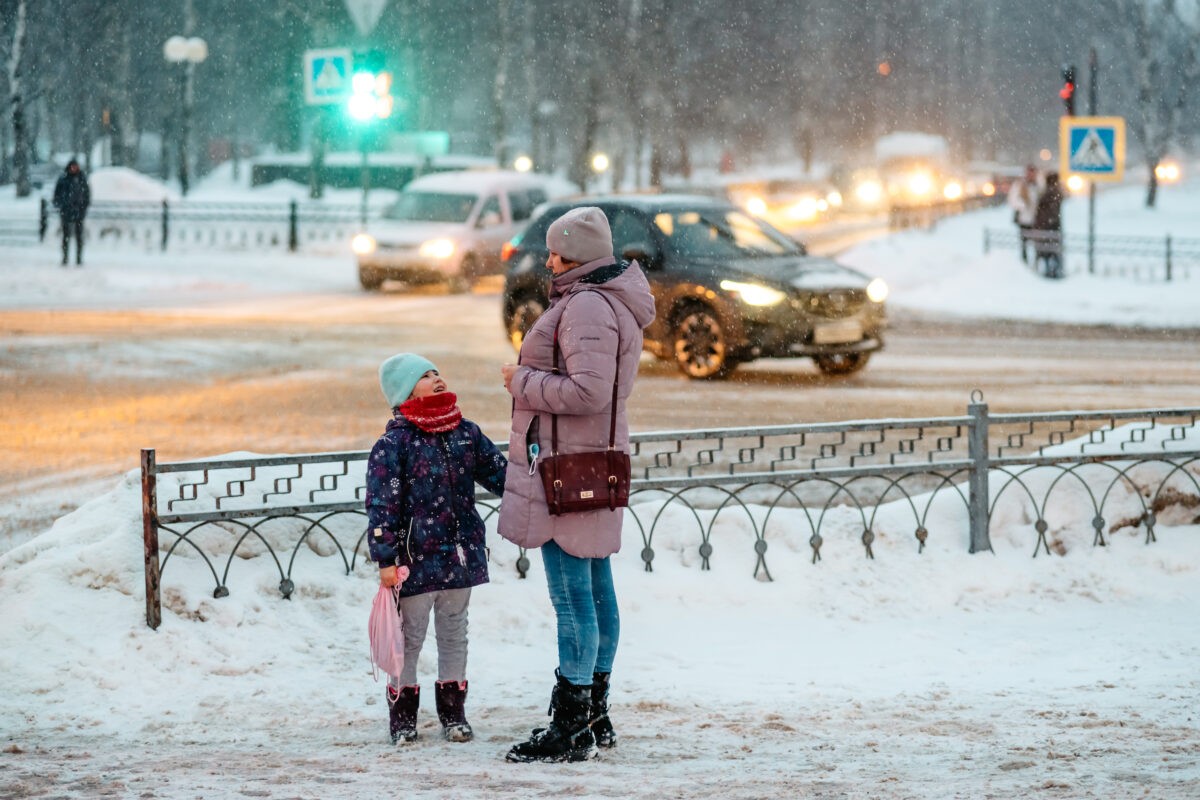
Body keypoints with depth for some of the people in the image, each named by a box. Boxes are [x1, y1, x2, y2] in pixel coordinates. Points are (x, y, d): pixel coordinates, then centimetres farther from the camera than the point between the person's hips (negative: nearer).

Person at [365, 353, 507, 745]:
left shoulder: (467, 433, 6)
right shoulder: (394, 444, -11)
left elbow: (498, 472, 13)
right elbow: (382, 504, -12)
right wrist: (385, 558, -15)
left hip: (460, 555, 5)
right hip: (416, 560, -5)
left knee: (454, 633, 14)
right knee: (410, 636, 5)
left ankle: (453, 711, 24)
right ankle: (402, 714, 17)